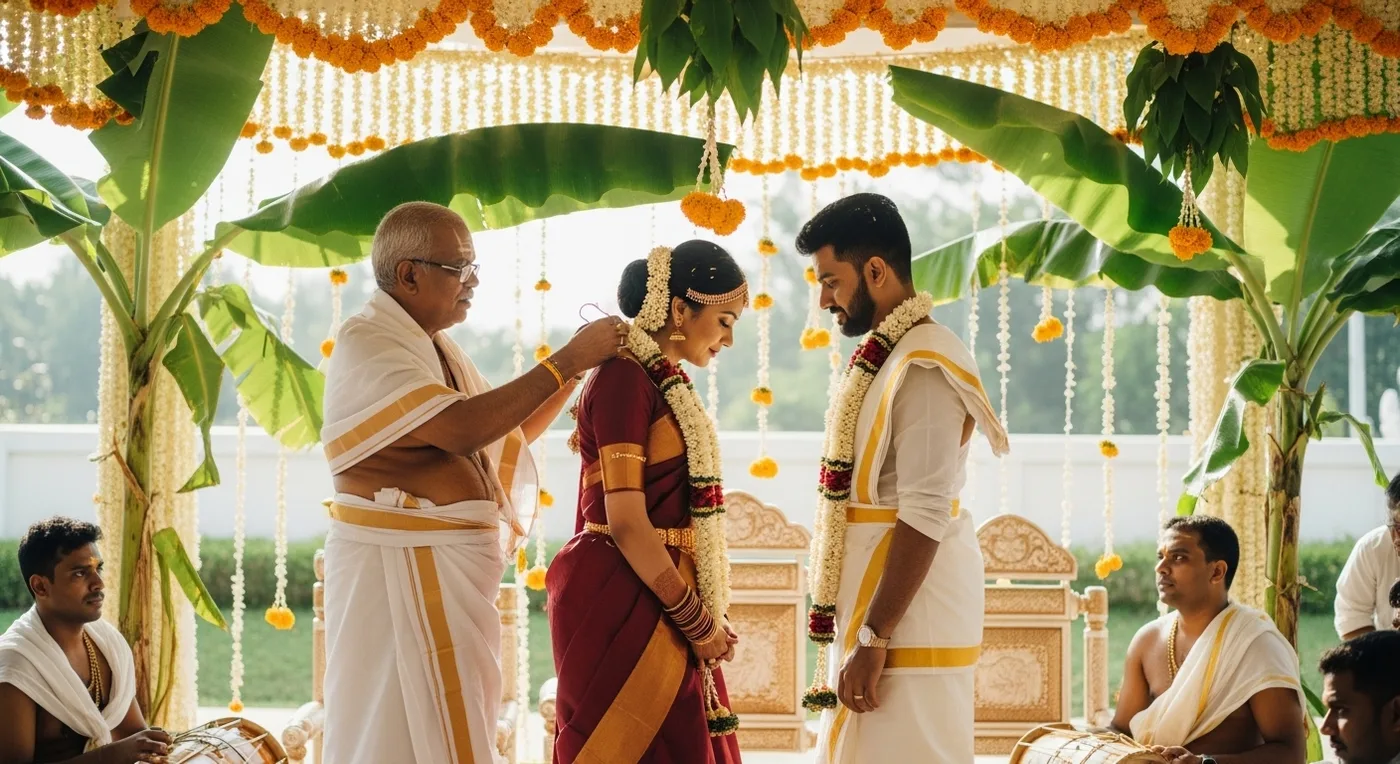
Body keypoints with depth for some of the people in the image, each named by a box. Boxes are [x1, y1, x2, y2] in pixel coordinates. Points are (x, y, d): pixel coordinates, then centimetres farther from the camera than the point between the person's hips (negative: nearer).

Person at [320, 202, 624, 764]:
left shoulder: (435, 347, 15)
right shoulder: (367, 343, -14)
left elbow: (507, 437, 17)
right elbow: (461, 428, -26)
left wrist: (578, 365, 5)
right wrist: (566, 362, -20)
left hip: (445, 566, 9)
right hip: (398, 565, -9)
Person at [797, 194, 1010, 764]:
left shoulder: (923, 366, -16)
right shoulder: (884, 357, 12)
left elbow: (924, 515, -23)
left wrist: (874, 638, -23)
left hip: (907, 624, -9)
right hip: (871, 610, 9)